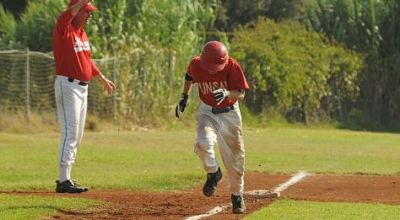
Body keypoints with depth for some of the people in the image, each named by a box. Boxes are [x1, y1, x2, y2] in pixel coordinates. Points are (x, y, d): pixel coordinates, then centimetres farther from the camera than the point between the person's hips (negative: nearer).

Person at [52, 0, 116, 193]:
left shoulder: (82, 33, 14)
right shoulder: (64, 30, -12)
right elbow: (65, 17, -36)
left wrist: (102, 79, 33)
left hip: (82, 87, 9)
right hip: (67, 85, -9)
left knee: (77, 135, 12)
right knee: (70, 133, -13)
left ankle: (65, 178, 18)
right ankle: (64, 181, -15)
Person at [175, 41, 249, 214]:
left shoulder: (232, 67, -21)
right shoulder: (196, 64, -15)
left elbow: (241, 94, -23)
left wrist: (226, 93, -43)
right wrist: (184, 97, 8)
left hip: (230, 114, 0)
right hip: (207, 113, 0)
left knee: (235, 157, 5)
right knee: (203, 144, -29)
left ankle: (237, 195, 27)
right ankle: (213, 173, 2)